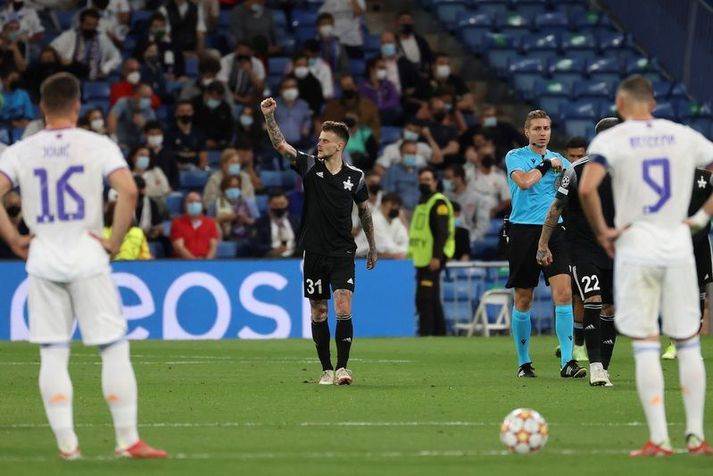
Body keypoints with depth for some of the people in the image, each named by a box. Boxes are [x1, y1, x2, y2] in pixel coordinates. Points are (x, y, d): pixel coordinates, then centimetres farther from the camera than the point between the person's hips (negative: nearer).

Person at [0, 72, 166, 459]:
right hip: (88, 259, -2)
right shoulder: (97, 146, -3)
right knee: (114, 348, 3)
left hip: (42, 261, 2)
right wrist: (115, 240, -7)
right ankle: (128, 439, 1)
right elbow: (129, 191, -16)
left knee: (52, 354, 6)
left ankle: (66, 442, 3)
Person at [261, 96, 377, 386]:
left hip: (342, 253, -1)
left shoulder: (355, 177, 2)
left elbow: (364, 211, 15)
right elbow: (280, 145, -11)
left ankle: (342, 367, -10)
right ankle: (326, 370, 14)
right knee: (318, 313, 5)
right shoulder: (310, 166, 0)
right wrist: (269, 116, -25)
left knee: (343, 310, -14)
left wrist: (372, 247, 19)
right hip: (314, 252, 1)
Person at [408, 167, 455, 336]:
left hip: (432, 259, -10)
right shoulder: (422, 202, 21)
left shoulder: (439, 203, -10)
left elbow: (442, 232, -18)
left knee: (425, 298, -15)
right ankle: (439, 333, 17)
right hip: (422, 259, 10)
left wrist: (436, 257, -25)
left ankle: (425, 333, -18)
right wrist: (413, 256, 23)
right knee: (433, 300, 13)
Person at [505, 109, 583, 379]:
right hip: (523, 232, -2)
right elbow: (524, 181, -15)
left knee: (563, 292, -13)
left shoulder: (558, 159, 15)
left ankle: (567, 362, -16)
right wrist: (547, 164, -5)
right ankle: (523, 362, 16)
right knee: (523, 301, 3)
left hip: (553, 231, 2)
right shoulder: (515, 157, 4)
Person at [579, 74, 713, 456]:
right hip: (679, 248, 3)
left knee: (645, 348, 0)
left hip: (636, 251, -3)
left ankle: (659, 439, -4)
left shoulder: (610, 139, -4)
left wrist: (601, 231, -7)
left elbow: (586, 188, -19)